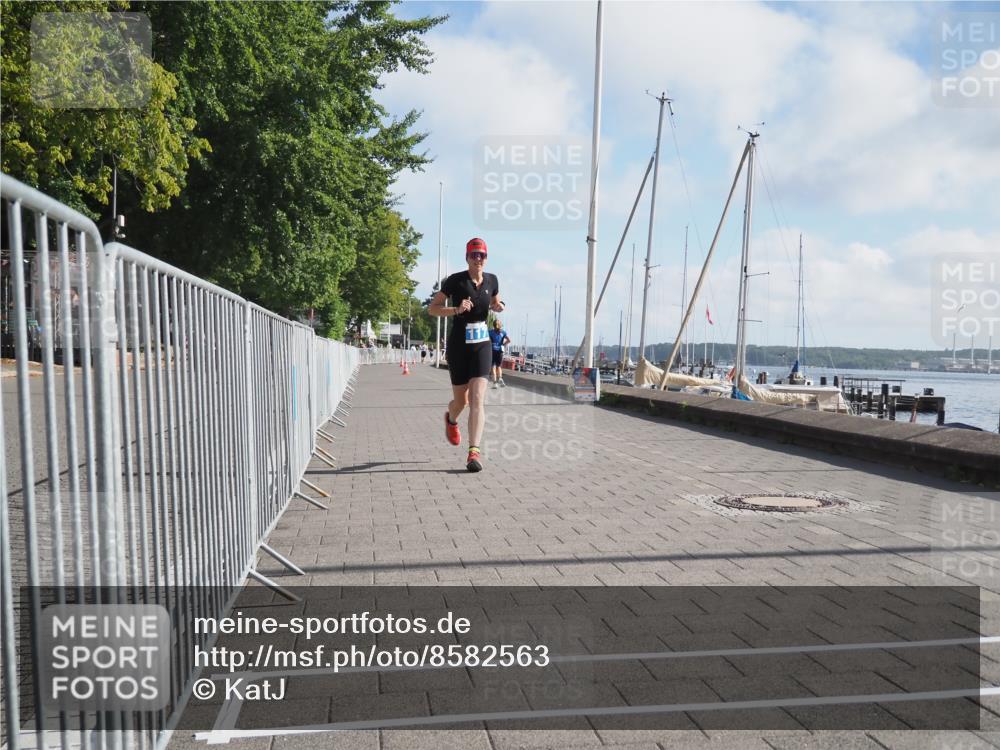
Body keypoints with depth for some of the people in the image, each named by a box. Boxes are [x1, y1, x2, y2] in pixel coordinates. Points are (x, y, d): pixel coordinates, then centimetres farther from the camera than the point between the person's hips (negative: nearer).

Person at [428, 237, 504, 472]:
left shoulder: (492, 280, 4)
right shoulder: (455, 280, -8)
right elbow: (432, 308, -5)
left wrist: (498, 307, -1)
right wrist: (456, 309, -22)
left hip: (482, 345, 2)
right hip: (458, 345, -2)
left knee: (477, 399, -13)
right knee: (461, 400, 9)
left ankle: (474, 452, -16)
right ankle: (451, 420, 46)